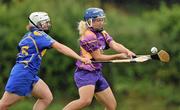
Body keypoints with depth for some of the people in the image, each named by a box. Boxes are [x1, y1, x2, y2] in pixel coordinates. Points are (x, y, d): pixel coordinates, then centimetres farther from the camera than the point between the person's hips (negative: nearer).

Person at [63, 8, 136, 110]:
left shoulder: (103, 33, 12)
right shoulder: (89, 36, -13)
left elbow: (114, 45, -4)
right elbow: (97, 57, -13)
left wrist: (128, 52, -22)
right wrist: (118, 56, -8)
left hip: (97, 73, 9)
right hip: (85, 73, -9)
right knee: (86, 100, -31)